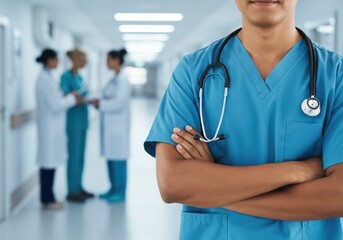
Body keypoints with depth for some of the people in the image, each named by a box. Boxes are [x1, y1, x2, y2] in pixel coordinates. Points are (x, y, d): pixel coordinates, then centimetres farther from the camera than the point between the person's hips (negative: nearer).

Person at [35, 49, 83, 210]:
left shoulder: (46, 77, 12)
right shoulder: (45, 79, -17)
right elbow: (55, 105, -18)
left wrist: (70, 96, 5)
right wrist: (73, 99, -6)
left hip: (52, 126, 10)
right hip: (50, 127, -10)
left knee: (50, 162, 12)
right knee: (49, 162, -3)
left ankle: (47, 198, 18)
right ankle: (47, 199, 4)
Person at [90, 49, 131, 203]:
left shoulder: (123, 79, -14)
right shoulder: (115, 79, 14)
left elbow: (119, 102, -21)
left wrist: (100, 104, -18)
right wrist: (99, 102, -2)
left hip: (118, 124, -9)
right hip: (110, 124, 9)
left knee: (118, 157, -3)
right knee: (110, 156, 12)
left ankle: (120, 192, 4)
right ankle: (114, 188, 20)